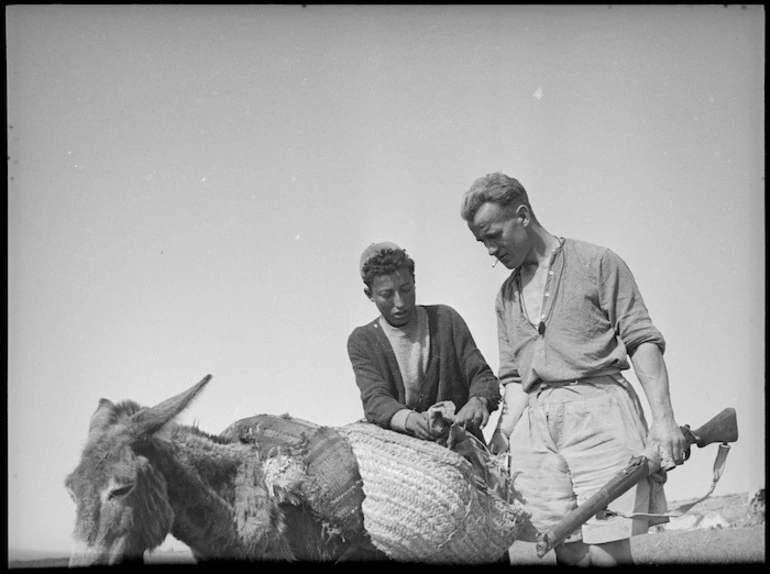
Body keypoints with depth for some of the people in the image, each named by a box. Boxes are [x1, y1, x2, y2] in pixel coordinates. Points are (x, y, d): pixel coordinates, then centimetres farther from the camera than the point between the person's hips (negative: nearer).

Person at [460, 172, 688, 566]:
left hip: (598, 413, -5)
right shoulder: (506, 297, 23)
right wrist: (497, 445, 8)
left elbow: (642, 341, 0)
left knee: (608, 554, -14)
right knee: (570, 554, -3)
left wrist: (663, 417, -11)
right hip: (535, 424, 5)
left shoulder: (597, 263, 7)